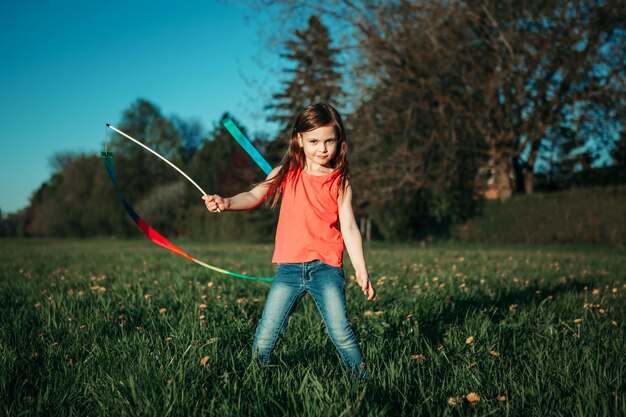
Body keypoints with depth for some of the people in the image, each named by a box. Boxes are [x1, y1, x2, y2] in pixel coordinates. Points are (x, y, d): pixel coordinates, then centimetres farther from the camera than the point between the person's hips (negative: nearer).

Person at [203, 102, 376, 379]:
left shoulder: (339, 182, 2)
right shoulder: (287, 174, 6)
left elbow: (348, 228, -1)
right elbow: (255, 195, -6)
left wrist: (361, 271, -8)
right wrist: (227, 203, -27)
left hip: (326, 267, -1)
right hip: (289, 268, 2)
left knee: (340, 332, -9)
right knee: (264, 339, 1)